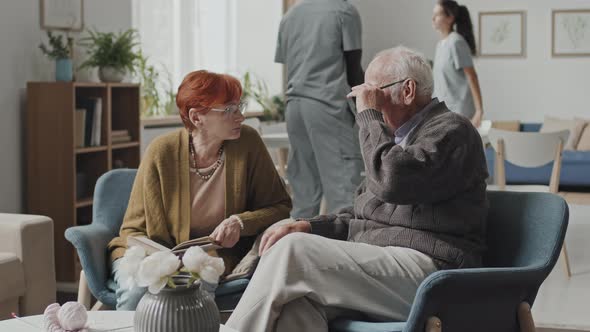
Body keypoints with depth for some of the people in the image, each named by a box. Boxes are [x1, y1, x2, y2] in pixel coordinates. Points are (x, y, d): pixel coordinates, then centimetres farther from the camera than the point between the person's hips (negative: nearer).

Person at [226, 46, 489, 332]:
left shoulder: (451, 131, -3)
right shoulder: (397, 137, 27)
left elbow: (391, 181, -21)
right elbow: (361, 215, 27)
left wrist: (369, 115, -8)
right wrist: (309, 226, 9)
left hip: (423, 269, -8)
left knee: (293, 250, -21)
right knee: (296, 302, -22)